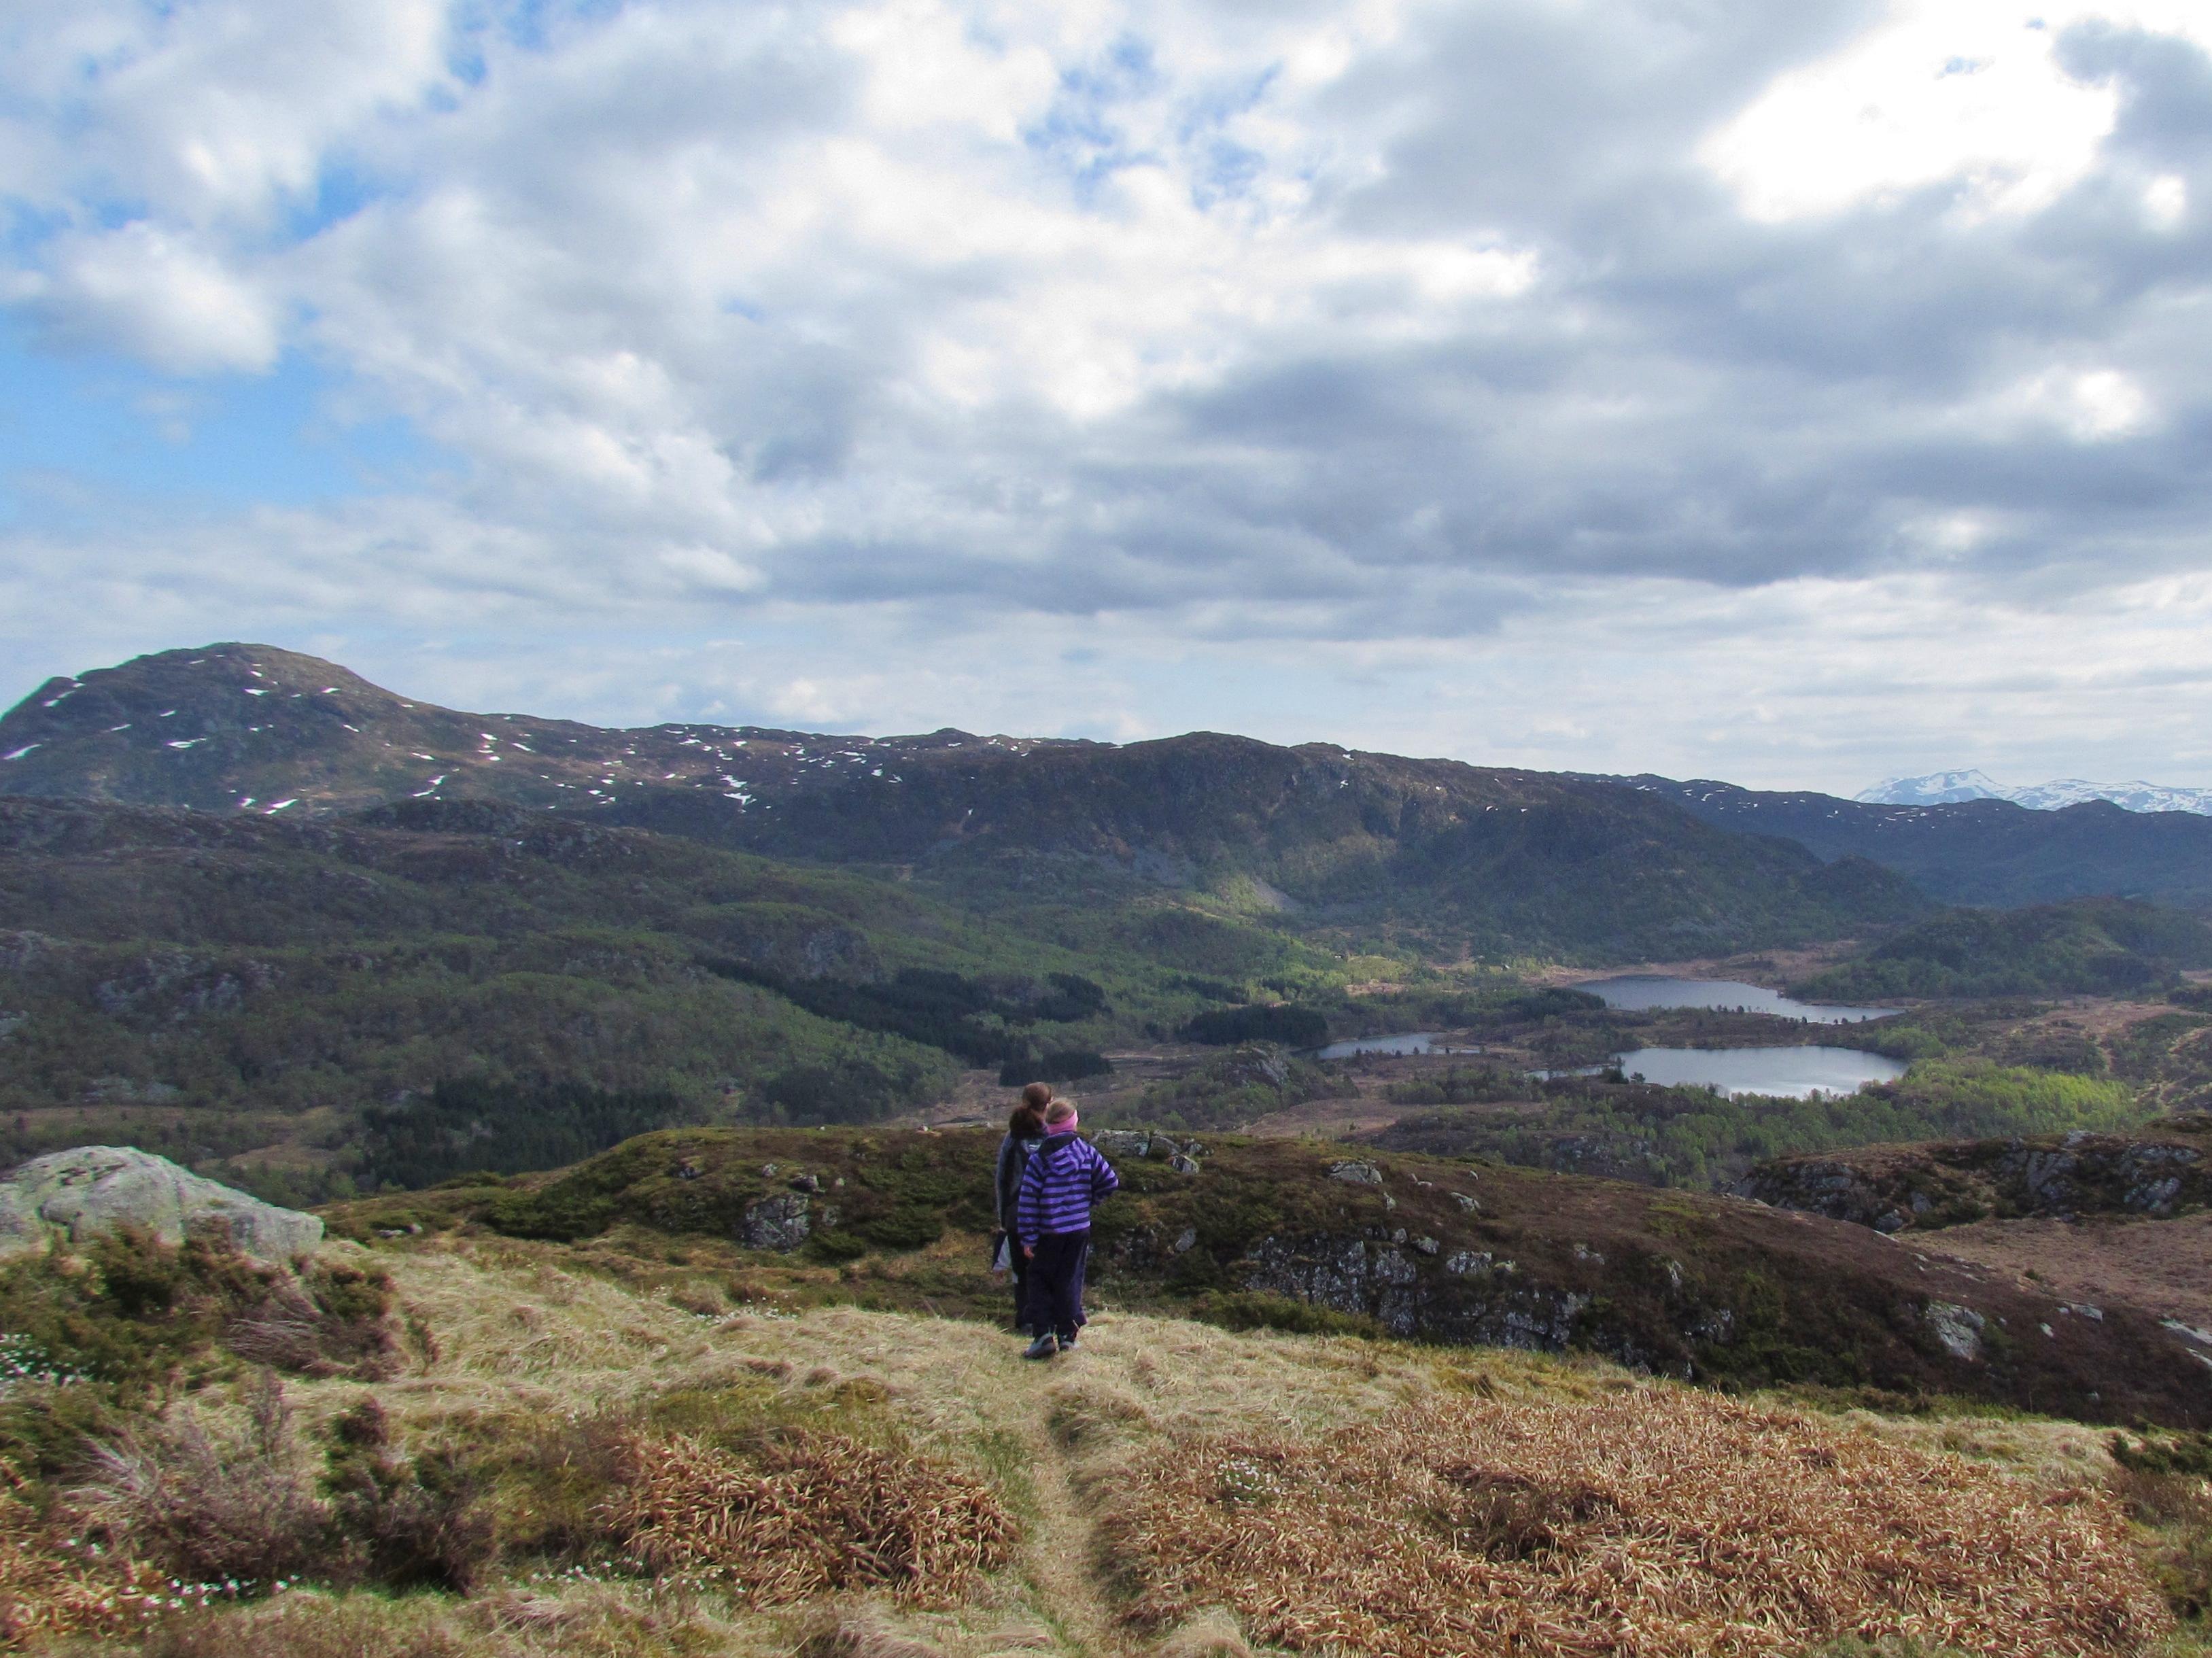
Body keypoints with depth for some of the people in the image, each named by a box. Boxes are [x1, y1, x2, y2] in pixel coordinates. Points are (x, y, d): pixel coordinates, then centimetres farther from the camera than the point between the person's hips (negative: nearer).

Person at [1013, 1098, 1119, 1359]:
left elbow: (1028, 1201, -10)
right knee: (1070, 1280, 12)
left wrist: (1028, 1238, -5)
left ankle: (1043, 1334, -3)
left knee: (1040, 1280, 9)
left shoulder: (1039, 1159, -9)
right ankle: (1067, 1335, 11)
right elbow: (1110, 1179, -2)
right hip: (1080, 1230, 2)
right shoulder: (1086, 1151, -3)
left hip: (1049, 1233, -2)